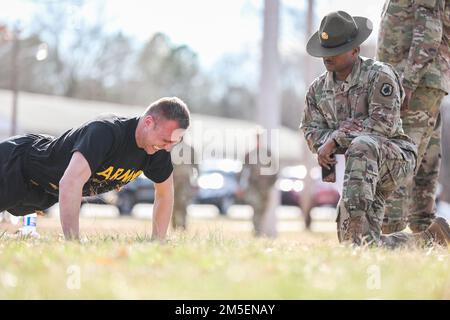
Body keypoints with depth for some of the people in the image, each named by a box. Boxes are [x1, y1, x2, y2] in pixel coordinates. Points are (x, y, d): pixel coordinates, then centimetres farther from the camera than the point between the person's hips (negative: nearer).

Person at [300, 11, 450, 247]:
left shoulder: (380, 75, -11)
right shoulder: (318, 89, 9)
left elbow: (383, 124, -20)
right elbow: (311, 129, 7)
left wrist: (337, 136, -21)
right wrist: (324, 145, -17)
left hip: (397, 158, -6)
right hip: (367, 173, 6)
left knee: (362, 146, -40)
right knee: (364, 244, -7)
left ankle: (356, 216, -43)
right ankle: (430, 239, 13)